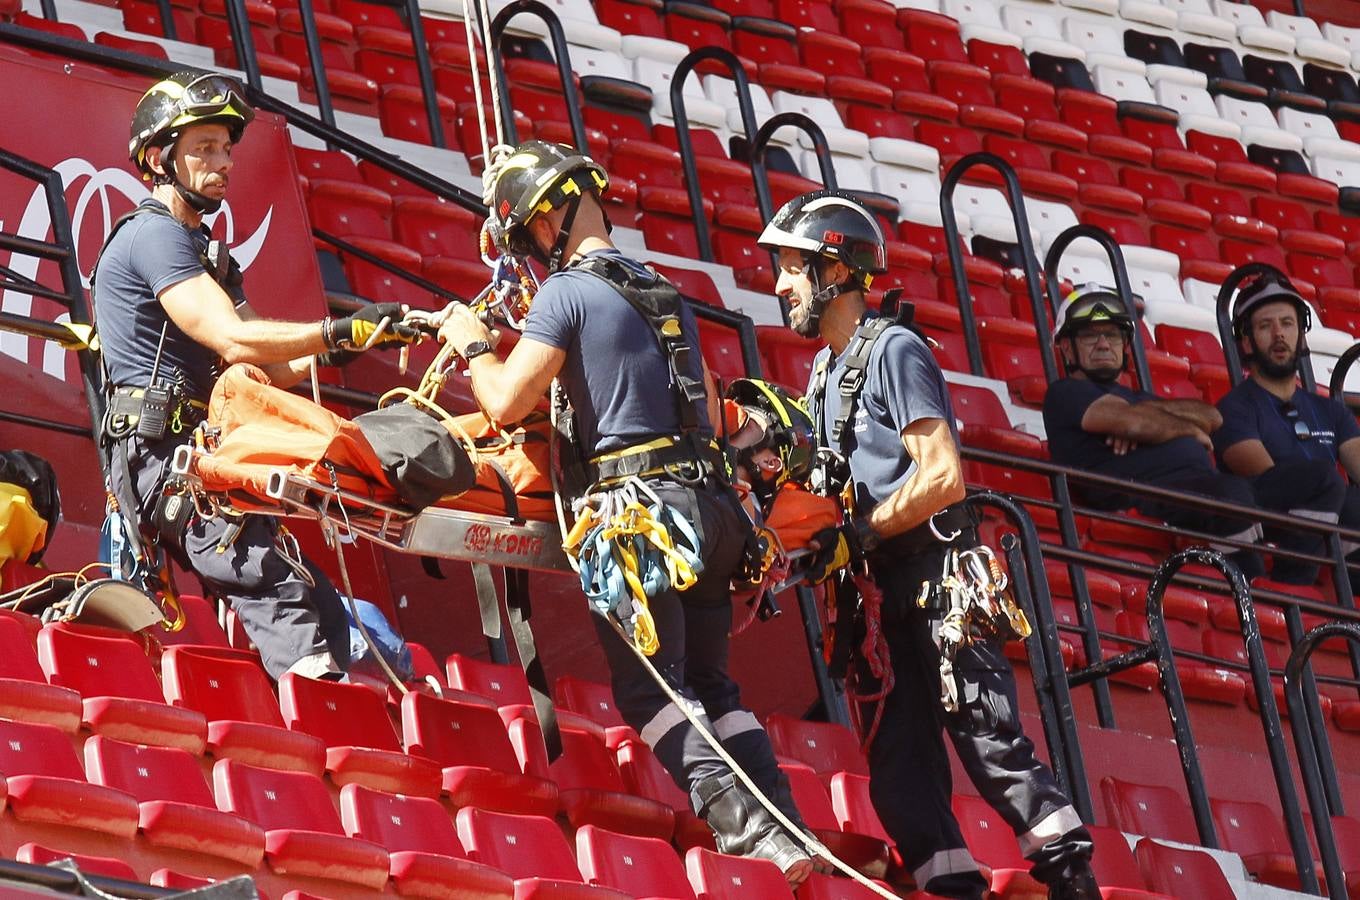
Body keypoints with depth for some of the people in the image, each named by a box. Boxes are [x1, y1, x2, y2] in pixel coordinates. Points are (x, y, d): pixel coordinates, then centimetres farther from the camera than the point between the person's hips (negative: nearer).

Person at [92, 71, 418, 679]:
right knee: (286, 592, -24)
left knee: (321, 608, -2)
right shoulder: (153, 235, -6)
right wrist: (342, 332, -16)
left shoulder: (207, 250, 26)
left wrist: (326, 354, 1)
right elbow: (234, 341, -18)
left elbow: (258, 373, 19)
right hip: (158, 451, -10)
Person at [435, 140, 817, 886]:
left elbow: (507, 403, -10)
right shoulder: (666, 294, 20)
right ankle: (786, 832, 2)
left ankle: (744, 829, -18)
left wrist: (472, 345, 10)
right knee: (709, 685, 12)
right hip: (710, 502, 7)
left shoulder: (568, 292, -5)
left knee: (651, 689, -5)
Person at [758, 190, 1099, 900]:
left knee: (986, 733, -11)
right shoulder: (824, 368, 18)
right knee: (898, 762, 2)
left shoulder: (893, 350, -9)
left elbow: (943, 476, -17)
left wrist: (856, 536, -14)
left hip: (935, 572, -9)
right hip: (880, 588, 9)